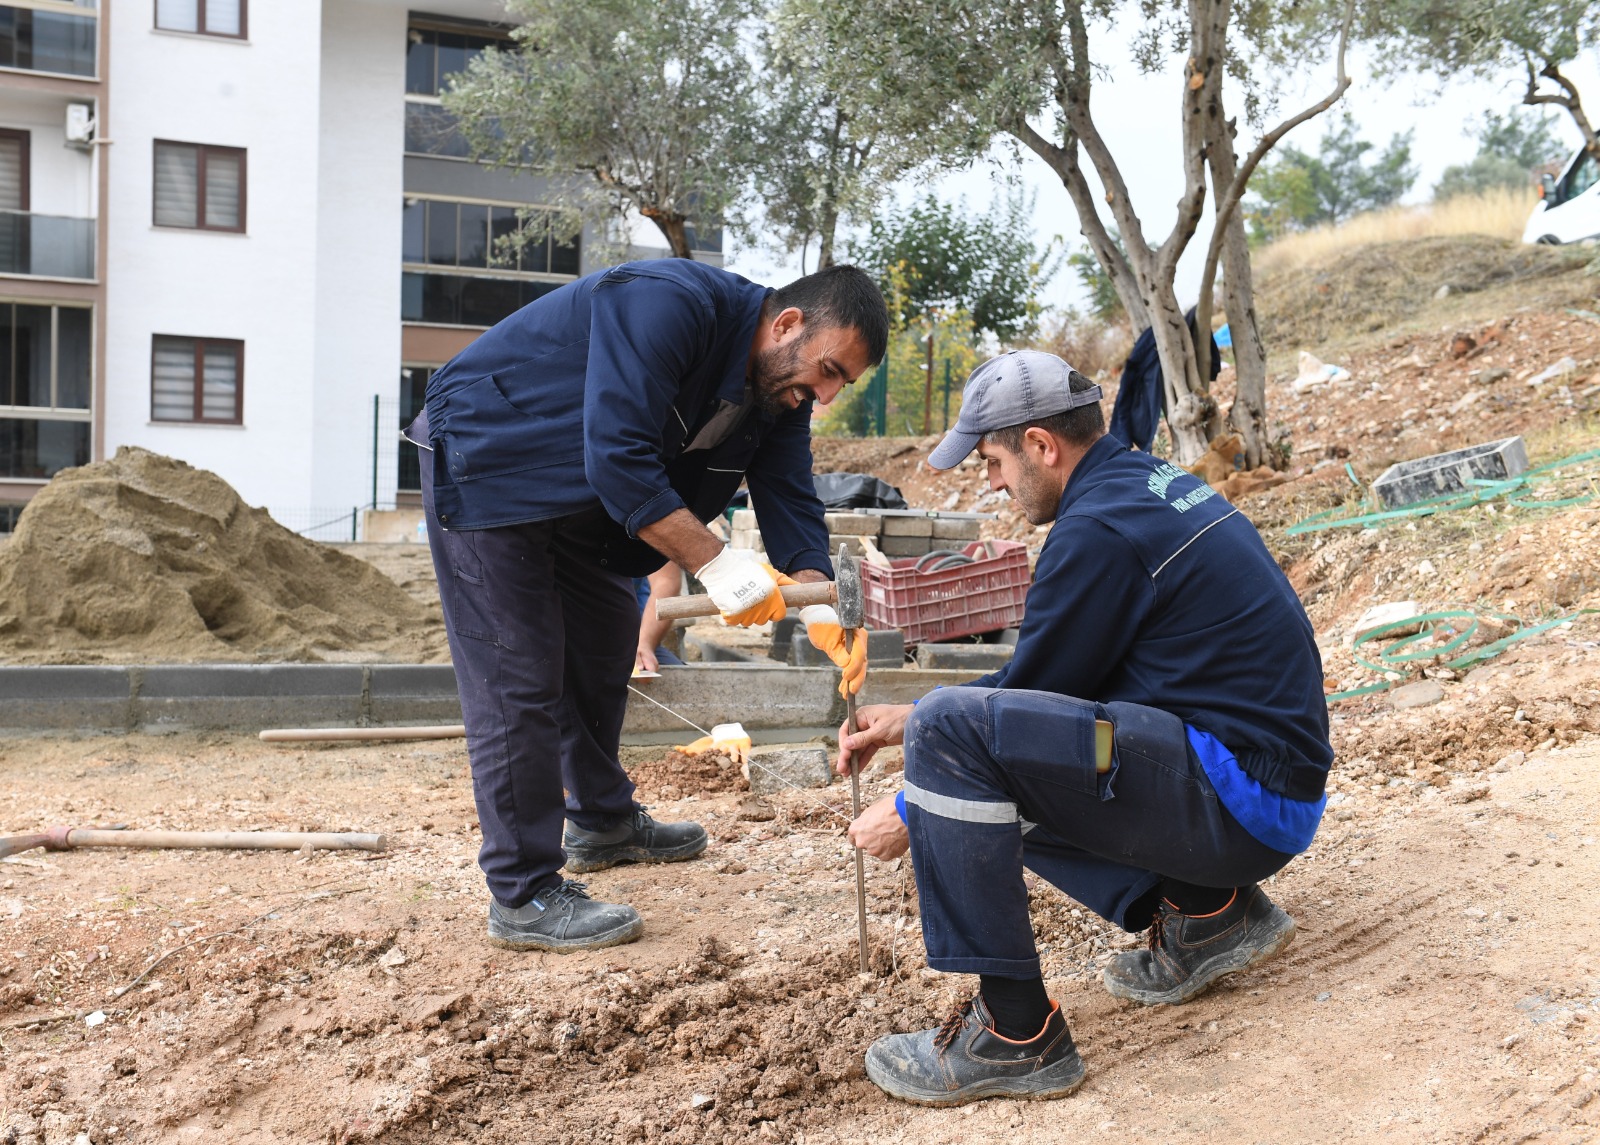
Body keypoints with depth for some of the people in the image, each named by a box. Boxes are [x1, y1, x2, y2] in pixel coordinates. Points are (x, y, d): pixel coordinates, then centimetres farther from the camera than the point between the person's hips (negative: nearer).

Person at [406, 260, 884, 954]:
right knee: (517, 681, -11)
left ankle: (602, 822, 40)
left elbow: (791, 506, -7)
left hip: (577, 492, 10)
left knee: (605, 644, 20)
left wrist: (820, 609, -25)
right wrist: (714, 562, -39)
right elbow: (618, 457, -38)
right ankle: (523, 896, -5)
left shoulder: (780, 393, -3)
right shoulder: (669, 304, -31)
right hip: (485, 459, -9)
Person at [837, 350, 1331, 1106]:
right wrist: (913, 720, 19)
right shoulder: (1151, 483, 14)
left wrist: (911, 812, 4)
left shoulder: (1097, 528, -17)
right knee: (1001, 778, 22)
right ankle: (1208, 909, 11)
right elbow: (1048, 680, 21)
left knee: (955, 733, -21)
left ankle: (1015, 1036, -14)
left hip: (1241, 800, -10)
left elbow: (1036, 690, -9)